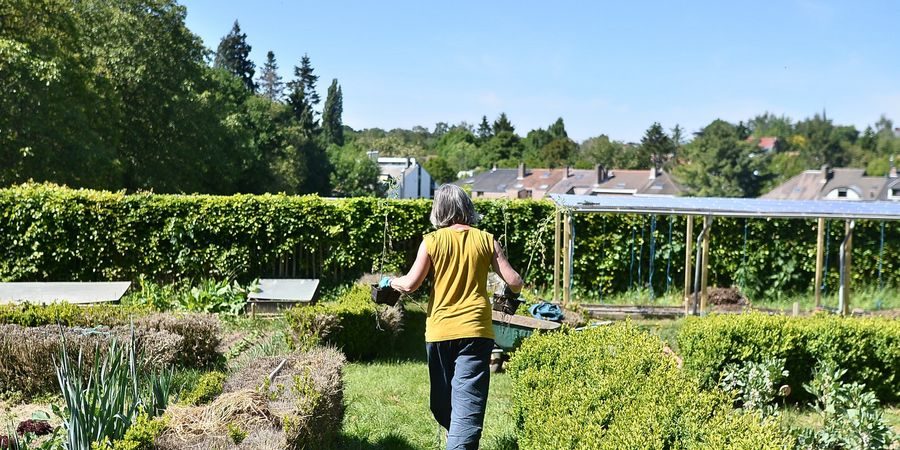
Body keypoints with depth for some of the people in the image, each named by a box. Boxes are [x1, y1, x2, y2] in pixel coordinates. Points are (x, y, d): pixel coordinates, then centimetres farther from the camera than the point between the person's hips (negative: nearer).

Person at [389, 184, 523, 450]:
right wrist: (514, 287, 23)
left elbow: (410, 284, -3)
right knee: (468, 403, -4)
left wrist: (394, 282, 19)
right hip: (475, 331, 0)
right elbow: (514, 282, -1)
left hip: (439, 331, 1)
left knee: (442, 403, 20)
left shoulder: (432, 241, -2)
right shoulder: (486, 240, 1)